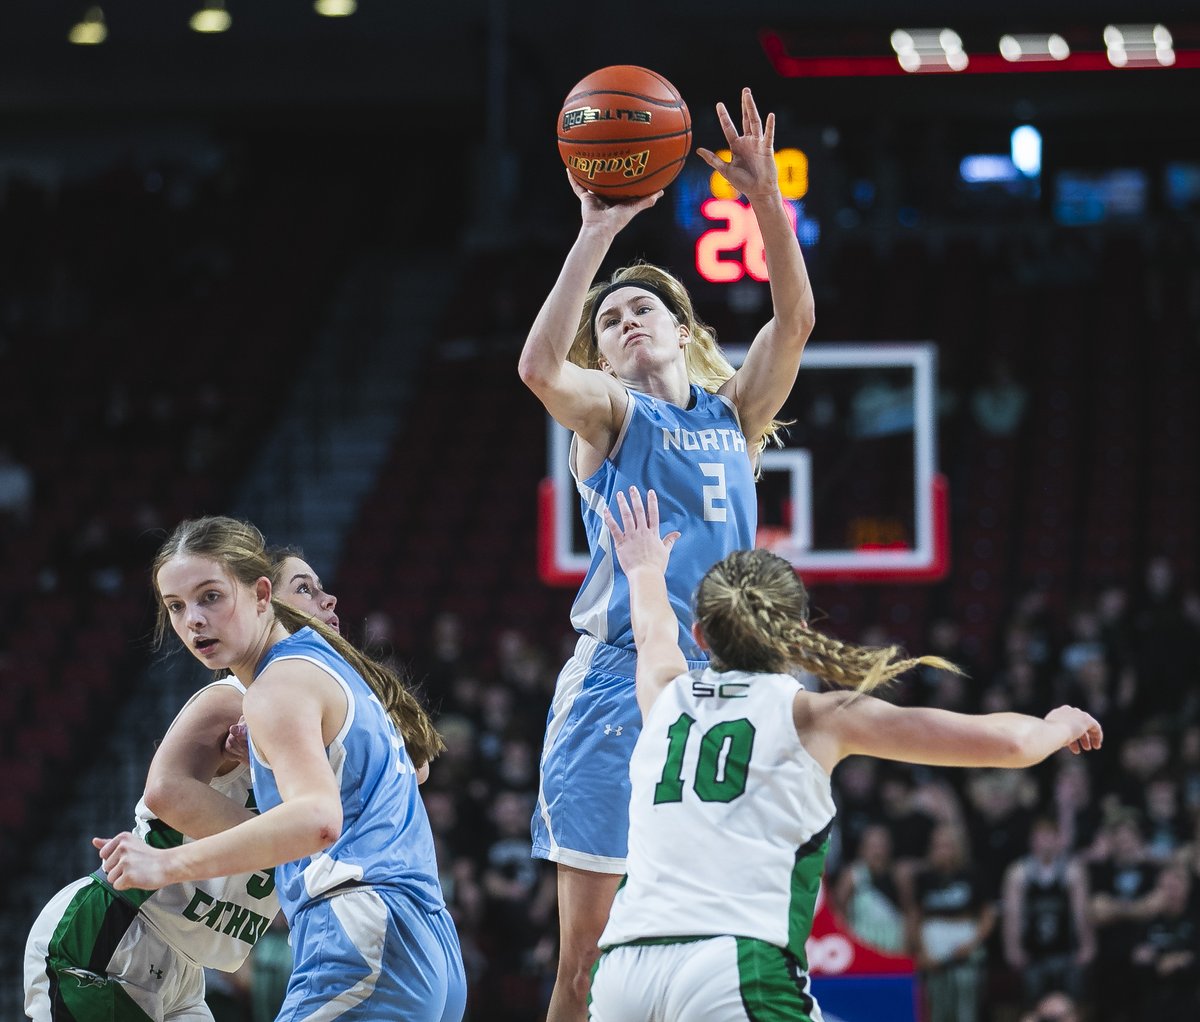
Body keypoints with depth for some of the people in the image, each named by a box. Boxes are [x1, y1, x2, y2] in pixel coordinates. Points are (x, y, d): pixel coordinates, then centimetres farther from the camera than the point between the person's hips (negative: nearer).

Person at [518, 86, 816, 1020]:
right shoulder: (610, 414, 6)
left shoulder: (733, 417, 16)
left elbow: (796, 319, 2)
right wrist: (599, 231, -19)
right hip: (618, 687, -3)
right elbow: (540, 366, -16)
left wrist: (767, 200, -9)